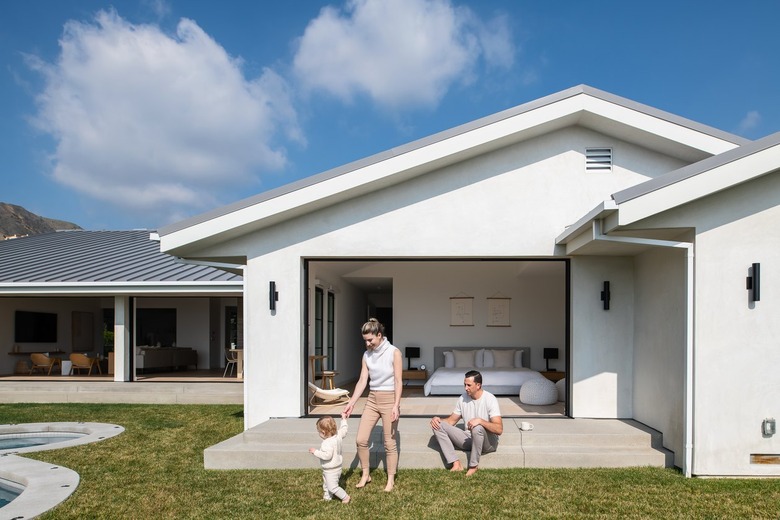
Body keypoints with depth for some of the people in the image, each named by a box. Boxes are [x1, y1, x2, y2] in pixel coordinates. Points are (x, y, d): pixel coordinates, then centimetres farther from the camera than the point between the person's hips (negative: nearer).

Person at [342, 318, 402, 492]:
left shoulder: (394, 353, -10)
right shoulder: (367, 355, 5)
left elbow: (398, 382, -12)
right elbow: (362, 381, 4)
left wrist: (396, 405, -18)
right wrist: (351, 403, -4)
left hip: (389, 400, -5)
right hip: (372, 400, 5)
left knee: (389, 442, 2)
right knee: (361, 439, 2)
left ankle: (391, 480, 17)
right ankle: (365, 474, 22)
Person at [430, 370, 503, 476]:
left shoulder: (490, 399, -15)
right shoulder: (463, 399, 2)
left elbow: (499, 429, -23)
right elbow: (452, 420, 12)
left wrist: (480, 420, -38)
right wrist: (437, 419, -9)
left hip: (488, 442, -6)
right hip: (468, 439, 6)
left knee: (477, 428, -40)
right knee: (438, 425, -10)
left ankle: (473, 466, -18)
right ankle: (456, 464, -20)